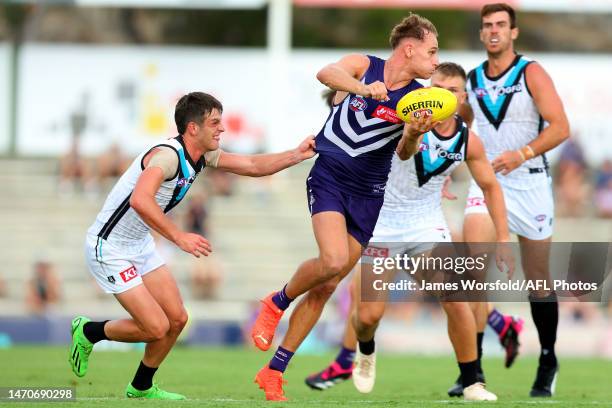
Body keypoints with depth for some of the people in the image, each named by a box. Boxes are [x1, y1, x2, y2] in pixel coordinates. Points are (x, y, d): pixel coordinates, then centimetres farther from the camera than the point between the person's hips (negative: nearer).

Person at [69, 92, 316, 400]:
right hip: (110, 248, -9)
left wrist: (297, 155, 1)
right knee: (156, 327, -12)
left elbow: (252, 166, 13)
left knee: (177, 319, 6)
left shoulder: (204, 155, 2)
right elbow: (140, 200, -44)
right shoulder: (168, 155, -27)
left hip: (141, 246, 9)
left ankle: (141, 388, 24)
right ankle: (88, 332, 12)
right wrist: (179, 236, -43)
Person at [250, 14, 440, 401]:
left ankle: (274, 372, 15)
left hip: (368, 194, 4)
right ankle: (276, 303, 3)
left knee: (326, 286, 4)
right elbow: (327, 73, -25)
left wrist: (413, 135, -34)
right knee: (333, 261, -27)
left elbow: (404, 153, -12)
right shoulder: (362, 65, -5)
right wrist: (363, 88, -43)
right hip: (330, 176, -3)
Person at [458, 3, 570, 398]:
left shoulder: (531, 73, -8)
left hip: (530, 184, -2)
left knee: (539, 282, 8)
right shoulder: (472, 80, 5)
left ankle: (548, 362, 28)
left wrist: (523, 154, -27)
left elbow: (561, 127, -16)